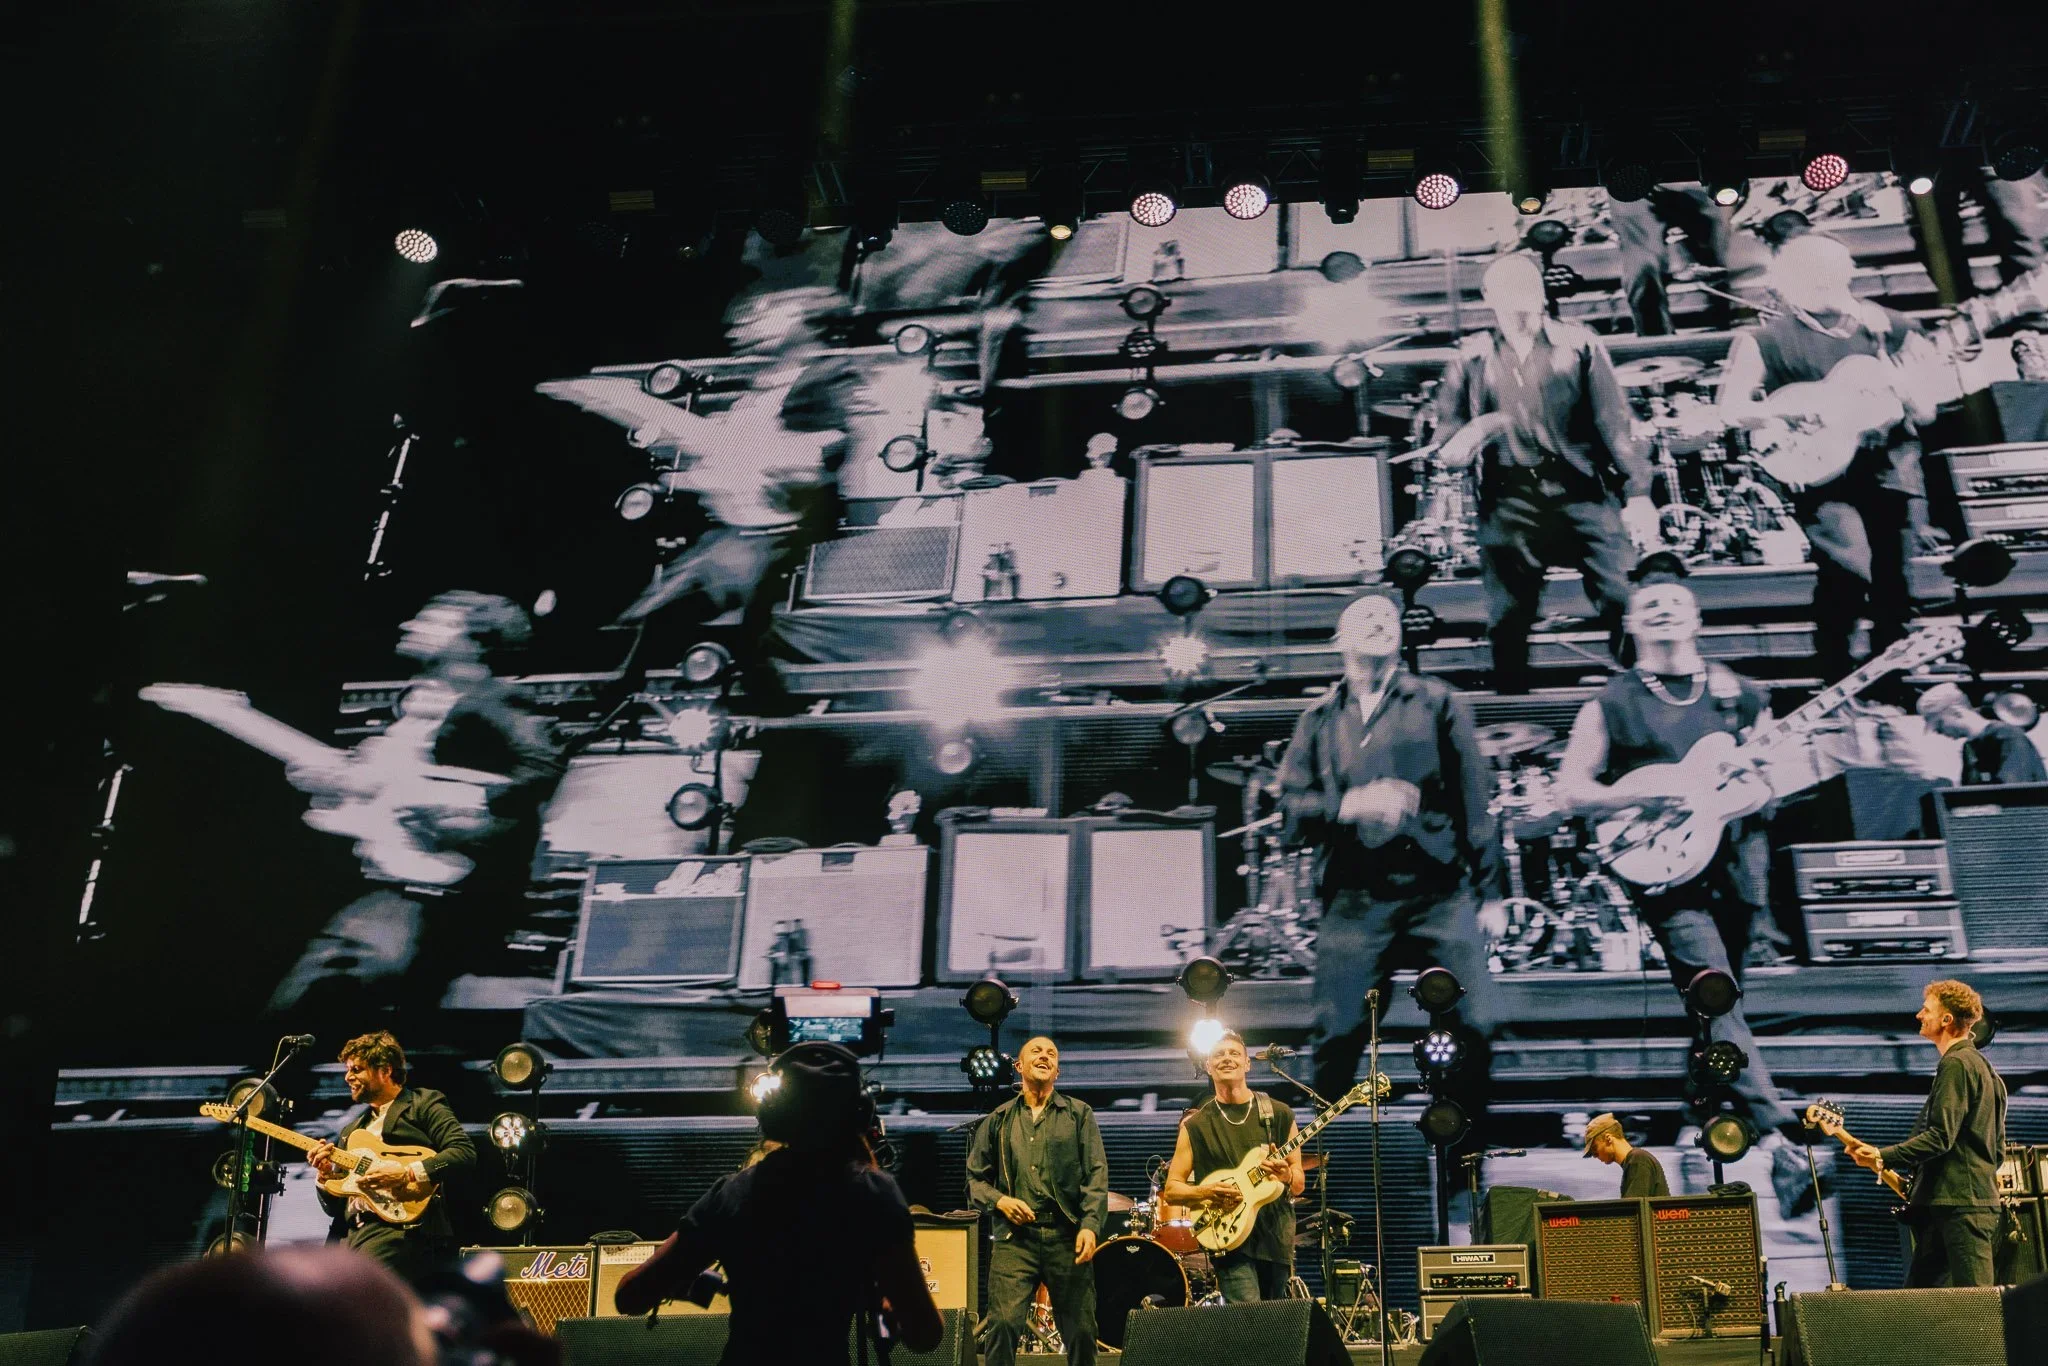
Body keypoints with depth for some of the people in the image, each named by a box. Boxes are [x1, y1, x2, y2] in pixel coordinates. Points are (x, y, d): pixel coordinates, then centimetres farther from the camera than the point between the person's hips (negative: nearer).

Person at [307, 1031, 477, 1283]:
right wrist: (326, 1174, 4)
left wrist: (407, 1173, -18)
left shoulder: (424, 1104, 7)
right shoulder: (351, 1130, 28)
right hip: (348, 1231, 7)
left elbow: (465, 1152, -9)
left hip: (399, 1224, -7)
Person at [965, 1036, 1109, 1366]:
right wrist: (998, 1200, -4)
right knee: (1003, 1323, -13)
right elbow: (975, 1178, 17)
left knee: (1081, 1329, 2)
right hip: (1015, 1237, 0)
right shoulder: (998, 1120, 14)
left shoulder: (1079, 1114, 11)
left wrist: (1091, 1224, -11)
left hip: (1067, 1236, 0)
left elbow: (1097, 1174, 2)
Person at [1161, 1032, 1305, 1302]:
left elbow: (1299, 1184, 10)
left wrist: (1287, 1175, -13)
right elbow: (1170, 1190, 4)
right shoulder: (1196, 1125, 3)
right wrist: (1207, 1192, -16)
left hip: (1277, 1238, 3)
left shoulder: (1279, 1115, 7)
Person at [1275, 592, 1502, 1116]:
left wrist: (1491, 888, 3)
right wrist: (1350, 806, -12)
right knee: (1337, 1034, -1)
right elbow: (1292, 802, 6)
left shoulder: (1437, 703, 10)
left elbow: (1475, 797, 7)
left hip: (1441, 895, 0)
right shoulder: (1319, 720, 14)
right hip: (1354, 901, 1)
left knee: (1475, 1024, -5)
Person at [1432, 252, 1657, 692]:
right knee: (1507, 621, 5)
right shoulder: (1473, 359, 8)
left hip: (1582, 494, -1)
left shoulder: (1578, 345, 5)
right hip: (1510, 503, 1)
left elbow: (1614, 421, 1)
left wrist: (1639, 492, -6)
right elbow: (1448, 429, 13)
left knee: (1625, 603, -7)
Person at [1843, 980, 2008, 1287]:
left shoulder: (1955, 1063, -12)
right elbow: (1998, 1149, 24)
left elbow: (1940, 1137, -20)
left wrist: (1883, 1156, -21)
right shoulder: (1982, 1066, 21)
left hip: (1959, 1203, -10)